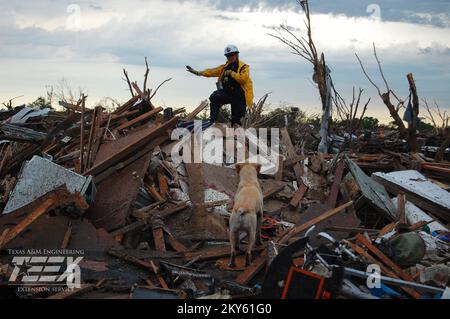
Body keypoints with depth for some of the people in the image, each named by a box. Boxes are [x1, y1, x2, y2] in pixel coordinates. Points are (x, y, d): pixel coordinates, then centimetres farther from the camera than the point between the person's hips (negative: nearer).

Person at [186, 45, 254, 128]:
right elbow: (212, 72, 5)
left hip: (240, 96, -4)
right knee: (214, 97, -23)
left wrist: (232, 73, -19)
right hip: (227, 93, 4)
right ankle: (212, 122, -22)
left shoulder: (244, 67, -5)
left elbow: (243, 79, -22)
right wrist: (197, 72, -4)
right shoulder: (225, 67, 12)